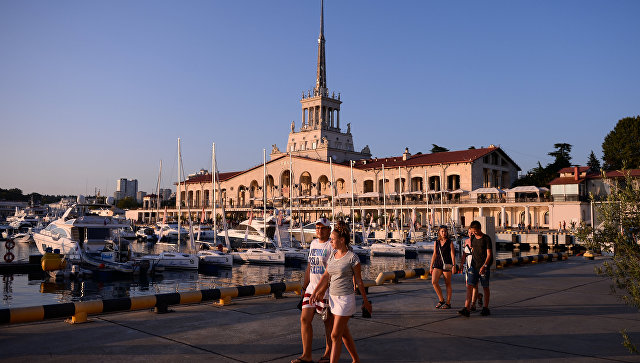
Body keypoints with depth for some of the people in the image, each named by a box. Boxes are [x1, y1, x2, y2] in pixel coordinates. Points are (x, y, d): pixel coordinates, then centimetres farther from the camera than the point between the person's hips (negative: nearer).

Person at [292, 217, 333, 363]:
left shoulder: (332, 246, -10)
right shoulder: (313, 243, 12)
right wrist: (304, 286, 18)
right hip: (311, 289, 7)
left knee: (329, 322, 6)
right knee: (304, 319, 3)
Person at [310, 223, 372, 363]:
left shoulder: (352, 258, -12)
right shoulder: (333, 254, 7)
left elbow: (358, 281, -6)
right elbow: (326, 275, 10)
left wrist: (365, 301, 2)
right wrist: (315, 292, 3)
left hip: (346, 299, -7)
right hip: (333, 298, 7)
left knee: (335, 335, -6)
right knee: (344, 333, 17)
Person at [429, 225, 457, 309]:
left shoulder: (450, 242, -2)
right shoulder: (436, 242, 9)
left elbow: (452, 255, -5)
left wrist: (454, 266, -12)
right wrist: (431, 266, 12)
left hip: (447, 264, -4)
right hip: (437, 264, 4)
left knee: (448, 284, 3)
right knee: (434, 282, -10)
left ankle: (448, 303, 13)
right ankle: (441, 300, 6)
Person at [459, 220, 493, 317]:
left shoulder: (486, 239, -8)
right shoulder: (472, 238, 9)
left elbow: (489, 254, -12)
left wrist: (484, 266, -23)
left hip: (484, 267, -5)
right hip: (473, 266, 5)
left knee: (485, 287, 6)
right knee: (469, 286, -6)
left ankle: (485, 308, 20)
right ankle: (467, 309, -10)